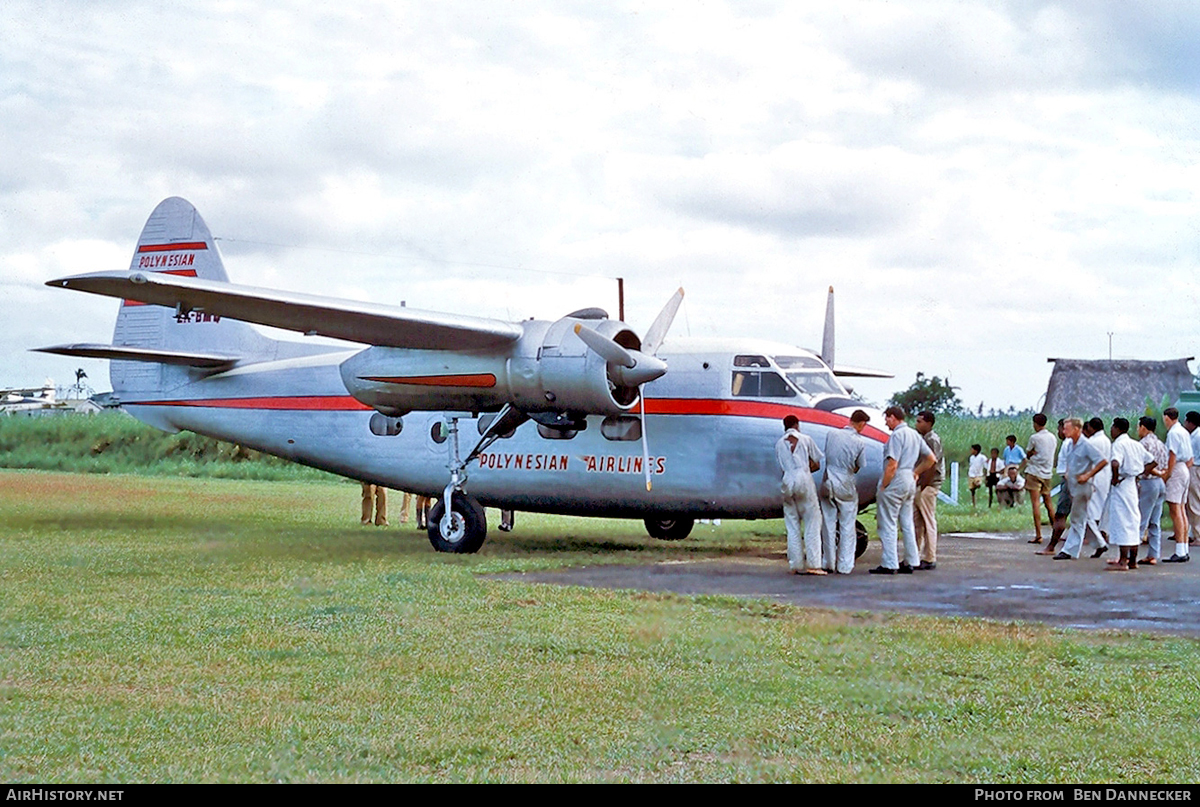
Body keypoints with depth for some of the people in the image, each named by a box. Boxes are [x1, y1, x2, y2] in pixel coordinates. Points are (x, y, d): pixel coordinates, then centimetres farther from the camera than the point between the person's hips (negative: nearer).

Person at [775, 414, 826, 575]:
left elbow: (782, 467, 11)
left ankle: (797, 565, 5)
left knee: (792, 526, 7)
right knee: (812, 522, 0)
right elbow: (817, 464, 7)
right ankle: (812, 564, -7)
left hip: (787, 483, 3)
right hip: (804, 482, -3)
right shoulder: (805, 439, 5)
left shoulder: (779, 444, 12)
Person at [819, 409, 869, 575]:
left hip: (828, 484, 3)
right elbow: (858, 468, 1)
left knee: (829, 525, 9)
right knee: (847, 526, 6)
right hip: (846, 486, -3)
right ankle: (845, 565, 7)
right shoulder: (860, 443, -9)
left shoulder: (832, 435, -1)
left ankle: (829, 563, 14)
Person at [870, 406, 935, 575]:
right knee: (907, 524, 13)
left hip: (896, 481, -9)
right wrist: (916, 473, 16)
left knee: (888, 524, -4)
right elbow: (931, 458, 17)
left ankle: (889, 564, -6)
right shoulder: (914, 435, 13)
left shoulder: (897, 435, -14)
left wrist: (882, 486, -15)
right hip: (910, 482, 9)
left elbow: (892, 465, -20)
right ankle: (910, 562, 14)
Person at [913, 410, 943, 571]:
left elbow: (932, 465, -18)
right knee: (916, 522, 11)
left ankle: (930, 560, -1)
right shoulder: (922, 438, 16)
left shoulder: (933, 440, -12)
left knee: (928, 522, -5)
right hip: (918, 486, 9)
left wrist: (923, 485, -18)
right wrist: (916, 484, 14)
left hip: (928, 486, -9)